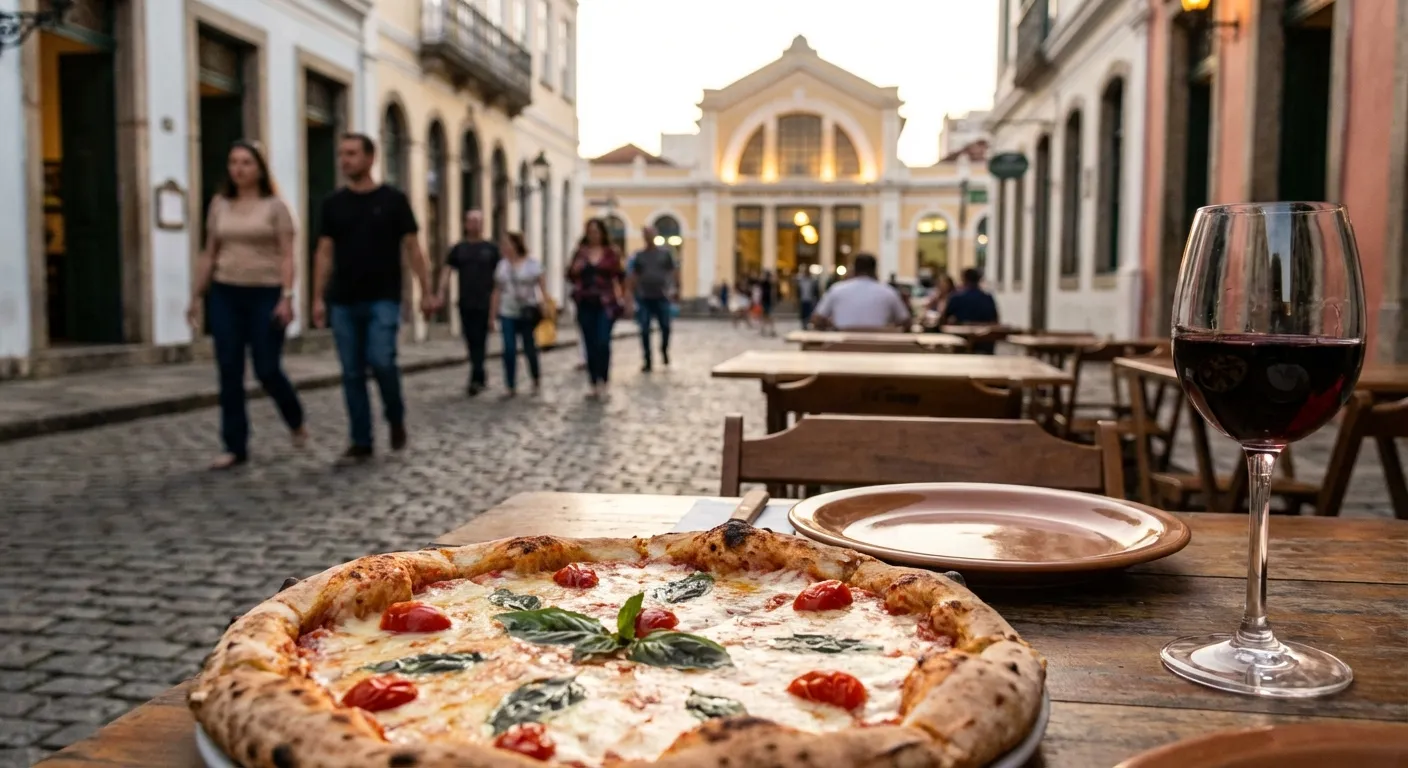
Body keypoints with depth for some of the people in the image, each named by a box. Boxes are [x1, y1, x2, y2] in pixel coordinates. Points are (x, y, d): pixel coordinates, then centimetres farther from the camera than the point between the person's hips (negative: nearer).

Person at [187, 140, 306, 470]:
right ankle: (235, 447, 9)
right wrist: (197, 295, 10)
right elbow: (209, 255, 14)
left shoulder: (275, 206, -1)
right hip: (225, 294, 4)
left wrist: (286, 296, -16)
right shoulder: (219, 205, 10)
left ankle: (297, 422, 26)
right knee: (230, 373, 1)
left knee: (267, 369, -4)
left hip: (265, 294, -4)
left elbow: (286, 256, -6)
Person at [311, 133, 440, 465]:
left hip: (383, 299, -3)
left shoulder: (393, 199, 1)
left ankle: (396, 419, 12)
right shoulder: (333, 203, 8)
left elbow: (412, 248, 2)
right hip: (343, 302, 3)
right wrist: (318, 298, 2)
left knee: (381, 361, -17)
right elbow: (325, 253, 9)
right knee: (352, 373, 3)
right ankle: (361, 443, 11)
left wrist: (427, 292, -3)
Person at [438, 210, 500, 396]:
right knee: (471, 341, 8)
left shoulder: (491, 249, 4)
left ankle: (475, 379, -7)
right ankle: (481, 377, 22)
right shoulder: (459, 248, 9)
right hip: (465, 303, 3)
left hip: (485, 303, -3)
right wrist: (443, 294, -5)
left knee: (480, 342, -6)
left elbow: (500, 275, 5)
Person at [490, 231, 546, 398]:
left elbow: (542, 285, -3)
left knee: (530, 349, 3)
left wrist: (546, 306, -12)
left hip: (528, 314, -3)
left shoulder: (532, 264, -2)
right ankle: (510, 387, 2)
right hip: (507, 314, 3)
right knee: (509, 350, -5)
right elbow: (497, 291, 11)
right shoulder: (501, 265, 9)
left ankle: (537, 380, 26)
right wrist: (493, 313, 9)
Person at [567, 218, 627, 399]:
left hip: (605, 304, -3)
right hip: (585, 304, 3)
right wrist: (575, 269, -10)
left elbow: (620, 276, 4)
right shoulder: (580, 252, 8)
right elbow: (571, 276, 11)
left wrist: (622, 297, -7)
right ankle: (595, 385, 11)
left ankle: (603, 382, -5)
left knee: (603, 342, -15)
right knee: (590, 345, 4)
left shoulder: (611, 252, 2)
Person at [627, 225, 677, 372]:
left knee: (665, 327, -1)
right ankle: (648, 361, 8)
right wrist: (632, 295, 0)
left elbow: (671, 272, 6)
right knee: (645, 331, 0)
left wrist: (671, 288, -7)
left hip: (661, 297, -1)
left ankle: (664, 351, 27)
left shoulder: (665, 253, 5)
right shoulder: (639, 255, 8)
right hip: (644, 298, 1)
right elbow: (633, 277, 9)